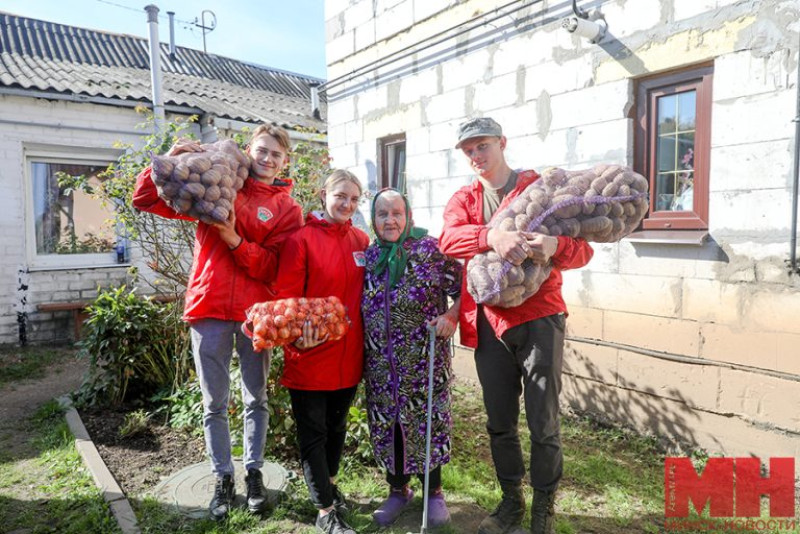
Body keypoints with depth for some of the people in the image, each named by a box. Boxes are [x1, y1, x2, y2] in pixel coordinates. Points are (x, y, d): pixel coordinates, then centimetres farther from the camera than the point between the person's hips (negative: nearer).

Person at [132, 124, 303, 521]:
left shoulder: (287, 210, 4)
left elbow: (272, 267, -6)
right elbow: (145, 200, 5)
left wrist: (233, 238, -19)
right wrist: (170, 160, -10)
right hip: (209, 309, 0)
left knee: (255, 400, 13)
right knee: (215, 404, 9)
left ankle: (254, 473, 30)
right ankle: (223, 479, 26)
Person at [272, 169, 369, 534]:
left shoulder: (361, 240, 5)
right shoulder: (301, 240, -10)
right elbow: (286, 295, -12)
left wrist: (366, 337, 4)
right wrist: (297, 334, -26)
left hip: (349, 353, 5)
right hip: (311, 354, -5)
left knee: (337, 425, 22)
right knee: (313, 431, 7)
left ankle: (327, 483, 45)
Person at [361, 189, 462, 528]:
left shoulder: (430, 250, -6)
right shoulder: (368, 256, 7)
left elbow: (462, 290, -4)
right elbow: (360, 306, 15)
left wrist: (451, 317, -19)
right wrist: (361, 353, 5)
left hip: (424, 358, -4)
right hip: (380, 363, 4)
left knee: (426, 421, 5)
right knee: (386, 423, 11)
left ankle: (433, 490, 28)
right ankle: (398, 488, 34)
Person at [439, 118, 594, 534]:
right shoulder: (464, 199, 10)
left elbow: (582, 249, -4)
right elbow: (448, 238, -13)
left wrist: (555, 246, -28)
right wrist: (492, 237, -33)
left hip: (538, 319, -3)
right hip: (488, 323, 3)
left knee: (544, 424, 2)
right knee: (499, 422, 13)